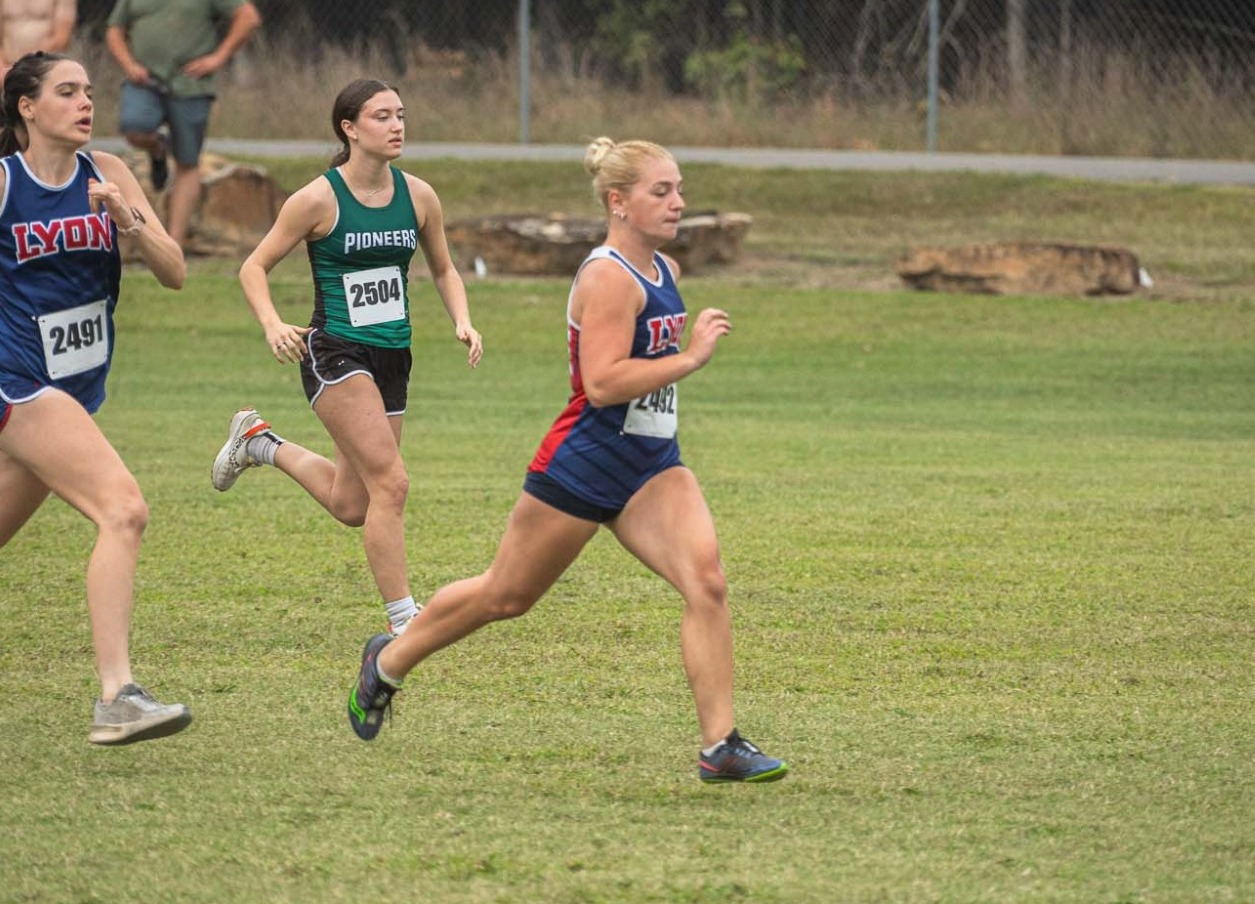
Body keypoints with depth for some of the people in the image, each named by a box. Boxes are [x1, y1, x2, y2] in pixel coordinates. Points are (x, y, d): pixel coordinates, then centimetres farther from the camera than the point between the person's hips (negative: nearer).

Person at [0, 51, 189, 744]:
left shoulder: (105, 174, 5)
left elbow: (173, 273, 0)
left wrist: (128, 218, -15)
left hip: (76, 390, 7)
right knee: (123, 510, -23)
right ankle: (116, 699, -29)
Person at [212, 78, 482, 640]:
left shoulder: (418, 197, 3)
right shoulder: (320, 199, -10)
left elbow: (443, 270, 18)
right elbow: (254, 267, -4)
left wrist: (463, 322, -1)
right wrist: (272, 325, -22)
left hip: (392, 358, 6)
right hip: (335, 354, -6)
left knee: (351, 506, 13)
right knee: (390, 482, -18)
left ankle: (260, 443, 38)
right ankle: (403, 620, -10)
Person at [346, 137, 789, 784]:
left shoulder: (664, 271, 9)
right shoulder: (607, 277, -19)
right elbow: (602, 383, -30)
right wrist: (692, 356, -28)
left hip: (650, 467, 7)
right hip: (581, 466, -7)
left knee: (706, 579, -16)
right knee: (505, 597, 10)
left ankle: (720, 746, -16)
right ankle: (388, 661, 36)